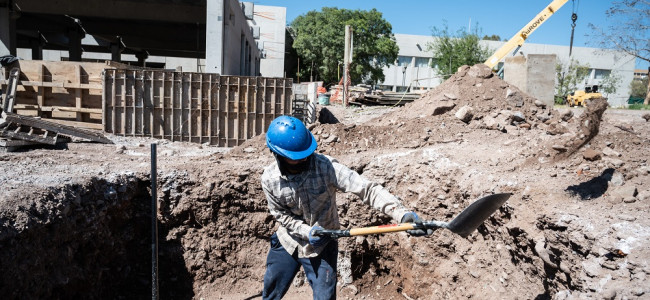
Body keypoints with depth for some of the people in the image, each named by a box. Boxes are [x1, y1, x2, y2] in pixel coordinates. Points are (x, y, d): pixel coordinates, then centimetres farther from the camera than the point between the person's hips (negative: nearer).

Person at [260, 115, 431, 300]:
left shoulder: (325, 166, -27)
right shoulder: (269, 179, -16)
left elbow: (366, 188, -35)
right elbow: (280, 214, -4)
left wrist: (402, 213, -48)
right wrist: (306, 231, -22)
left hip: (322, 246, -3)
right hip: (287, 242, 3)